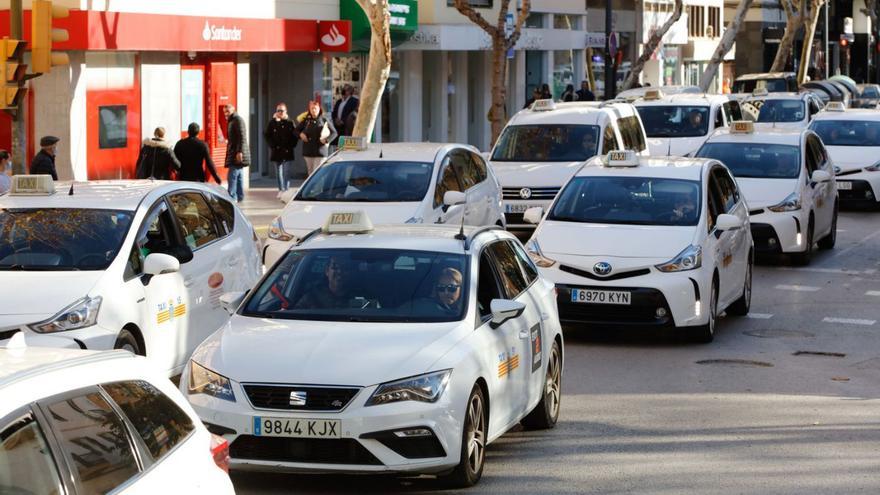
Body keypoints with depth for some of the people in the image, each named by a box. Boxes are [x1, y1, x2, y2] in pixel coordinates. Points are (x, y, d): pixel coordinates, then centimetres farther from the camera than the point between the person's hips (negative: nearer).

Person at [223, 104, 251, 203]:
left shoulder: (238, 120, -10)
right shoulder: (231, 121, 20)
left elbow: (242, 136, -19)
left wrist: (239, 151, -25)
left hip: (237, 154, -10)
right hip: (233, 154, 10)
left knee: (232, 177, -13)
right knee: (239, 176, 13)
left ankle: (232, 198, -15)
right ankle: (240, 197, 17)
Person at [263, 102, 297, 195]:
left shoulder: (290, 123, 2)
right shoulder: (272, 123, 4)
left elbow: (295, 136, 1)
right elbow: (267, 135, 3)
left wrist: (291, 145, -9)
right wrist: (272, 145, -6)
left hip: (287, 152, -2)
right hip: (276, 151, 2)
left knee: (286, 172, -5)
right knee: (279, 172, 5)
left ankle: (286, 190, -1)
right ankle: (281, 190, 11)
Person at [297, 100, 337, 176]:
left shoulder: (324, 120, 1)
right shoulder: (306, 121, 8)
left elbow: (334, 133, 3)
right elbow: (296, 130, 18)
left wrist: (327, 140, -14)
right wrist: (300, 134, -4)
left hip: (320, 152, -4)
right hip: (308, 152, 4)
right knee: (311, 174, 9)